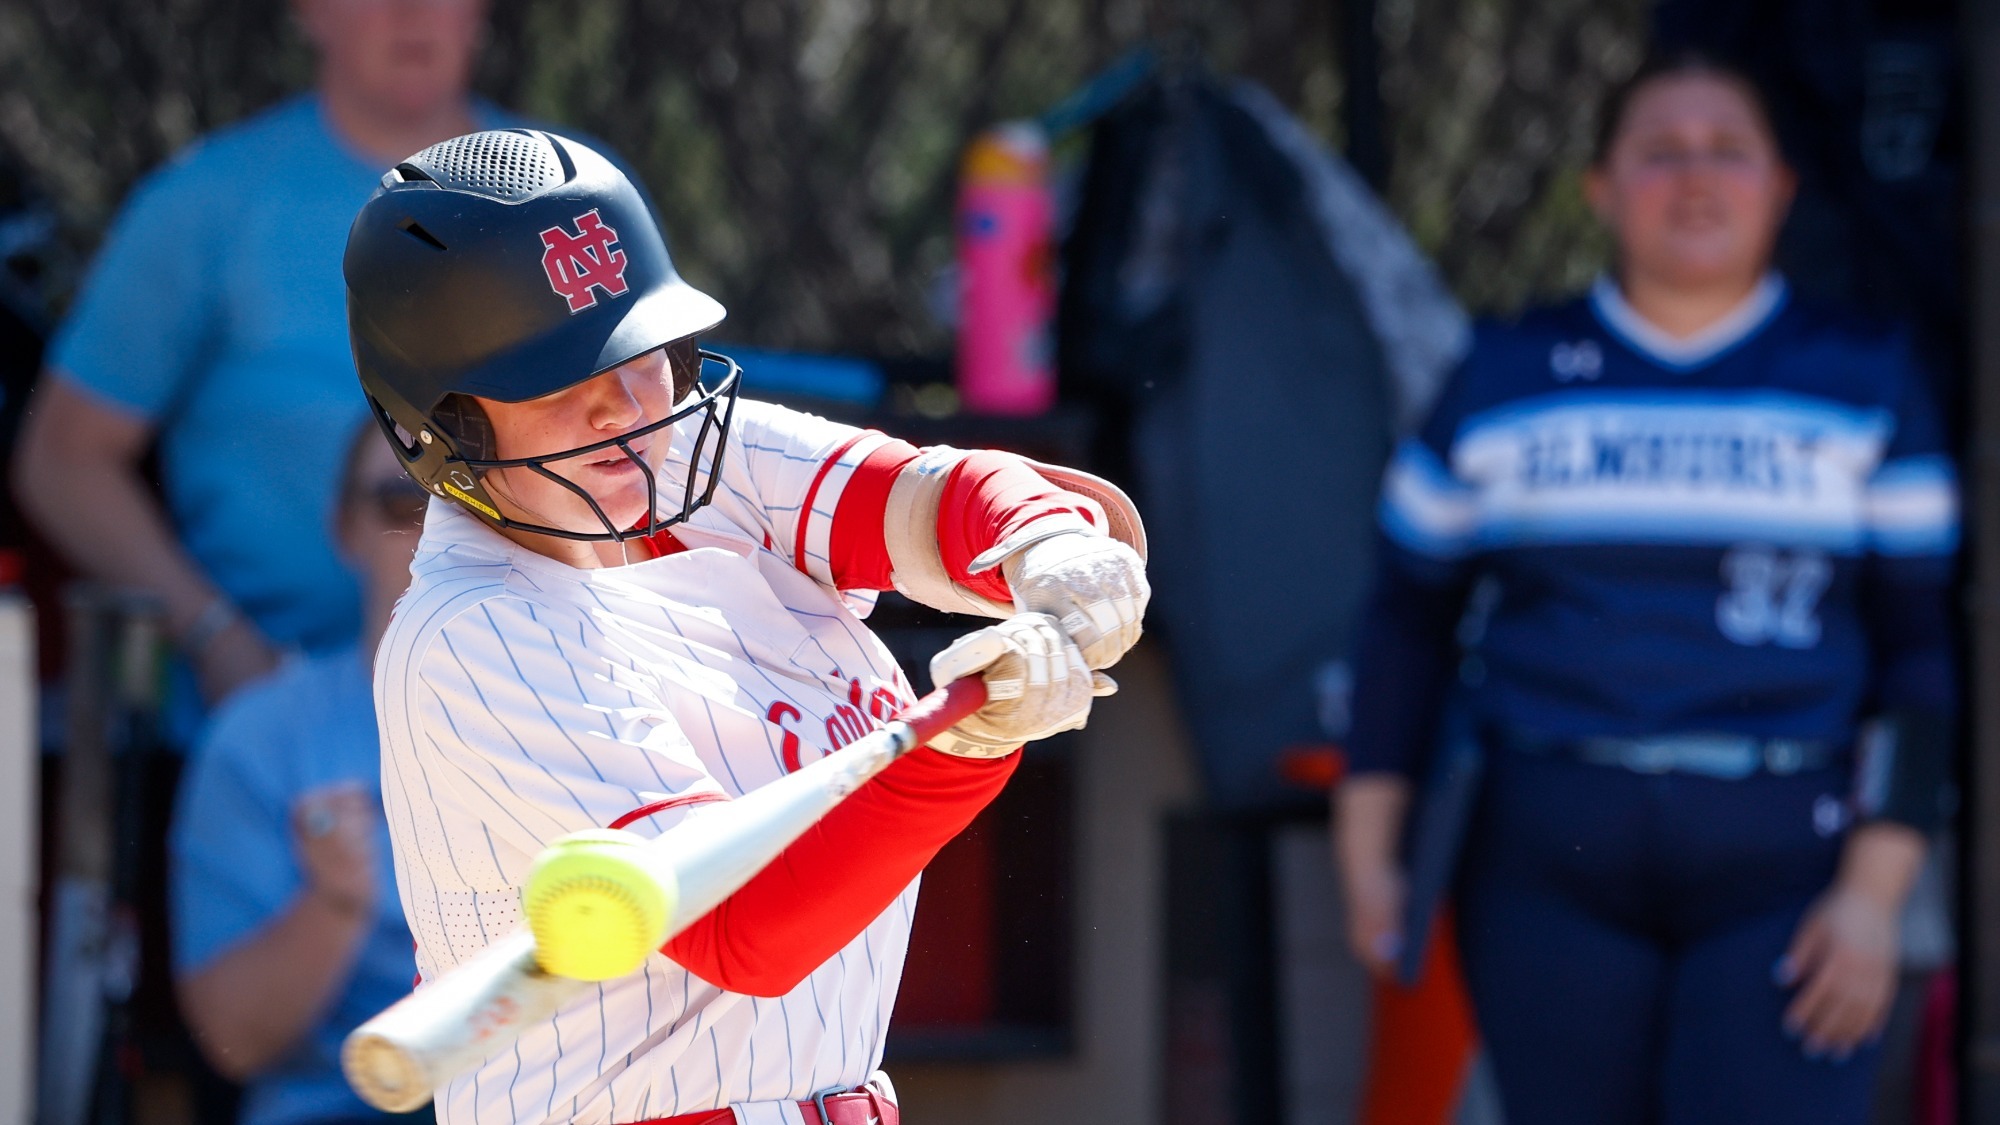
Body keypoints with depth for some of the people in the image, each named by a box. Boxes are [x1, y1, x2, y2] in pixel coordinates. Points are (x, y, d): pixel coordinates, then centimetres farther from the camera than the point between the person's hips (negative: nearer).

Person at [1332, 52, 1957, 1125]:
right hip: (1552, 866, 2)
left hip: (1780, 874, -2)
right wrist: (1368, 848, 5)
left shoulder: (1866, 383, 8)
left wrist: (1875, 891, -5)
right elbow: (1410, 621, 13)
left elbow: (1920, 645, 4)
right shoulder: (1505, 381, 10)